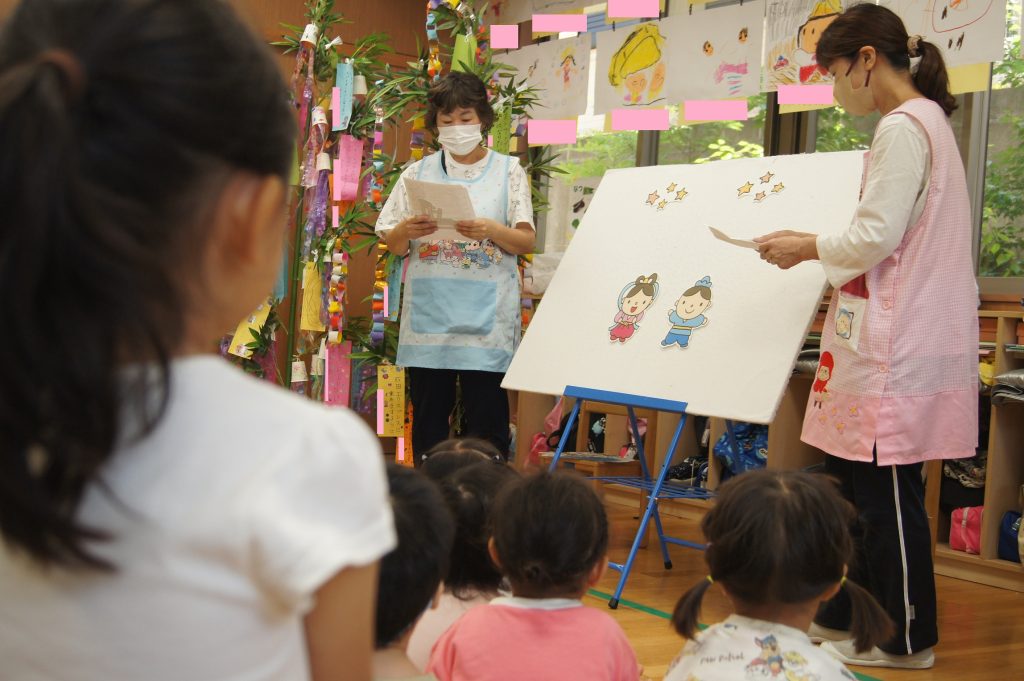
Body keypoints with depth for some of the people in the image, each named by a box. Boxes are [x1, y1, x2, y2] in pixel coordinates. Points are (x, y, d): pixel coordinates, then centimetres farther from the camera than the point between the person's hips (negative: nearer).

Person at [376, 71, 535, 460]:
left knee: (487, 421, -3)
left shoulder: (508, 171, 7)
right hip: (429, 314, 2)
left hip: (486, 317, -2)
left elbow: (527, 242, 2)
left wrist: (492, 231, -17)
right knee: (428, 418, 4)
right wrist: (405, 231, -11)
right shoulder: (418, 173, 12)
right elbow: (393, 246, 12)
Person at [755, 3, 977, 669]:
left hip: (896, 344, -10)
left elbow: (875, 237, -18)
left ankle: (906, 639, 9)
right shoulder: (929, 122, 18)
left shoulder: (903, 127, -14)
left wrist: (809, 248, -2)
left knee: (887, 493, -2)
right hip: (889, 336, 10)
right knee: (851, 479, 15)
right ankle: (845, 615, 25)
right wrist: (818, 251, 16)